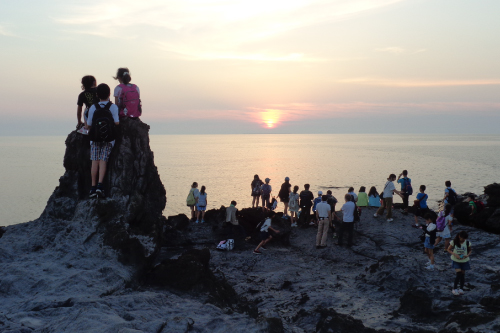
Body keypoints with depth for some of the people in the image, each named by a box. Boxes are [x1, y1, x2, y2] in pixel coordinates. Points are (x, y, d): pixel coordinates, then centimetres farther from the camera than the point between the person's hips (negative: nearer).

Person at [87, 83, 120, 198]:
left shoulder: (93, 108, 1)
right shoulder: (113, 107, -2)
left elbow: (89, 124, 1)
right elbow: (117, 122, -7)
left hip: (95, 138, 1)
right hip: (108, 139, 0)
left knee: (95, 162, 2)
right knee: (103, 161, -2)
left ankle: (93, 187, -2)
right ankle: (100, 185, -17)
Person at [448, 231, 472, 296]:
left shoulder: (467, 243, -10)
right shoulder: (454, 242, -14)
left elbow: (470, 250, 6)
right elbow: (449, 250, -5)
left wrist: (468, 255, -15)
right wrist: (455, 255, -20)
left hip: (464, 261, 2)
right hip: (456, 260, -2)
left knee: (462, 274, 9)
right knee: (458, 273, -13)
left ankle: (461, 288, 26)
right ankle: (454, 288, 2)